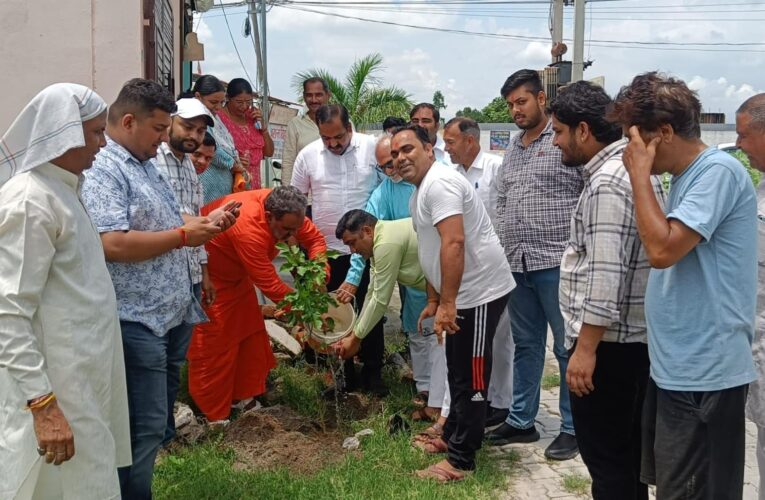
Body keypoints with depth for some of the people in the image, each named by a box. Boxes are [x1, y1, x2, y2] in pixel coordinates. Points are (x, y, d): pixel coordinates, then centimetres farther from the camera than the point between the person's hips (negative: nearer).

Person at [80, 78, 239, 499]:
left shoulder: (145, 165, 16)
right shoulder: (101, 170, -15)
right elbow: (114, 244, -27)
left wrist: (205, 223, 7)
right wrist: (184, 236, -19)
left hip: (172, 315, 10)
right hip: (138, 322, -10)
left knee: (156, 421, 19)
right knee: (143, 428, -2)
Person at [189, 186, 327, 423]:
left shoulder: (284, 210, -19)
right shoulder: (248, 227, -40)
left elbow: (315, 238, -7)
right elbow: (270, 284, -35)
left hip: (236, 273, 8)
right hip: (207, 274, -8)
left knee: (250, 331, 10)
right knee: (214, 342, -5)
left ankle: (245, 395, 22)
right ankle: (213, 416, 5)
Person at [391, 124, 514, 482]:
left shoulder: (439, 183, -18)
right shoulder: (419, 193, 16)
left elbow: (454, 243, -28)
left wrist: (447, 302, -28)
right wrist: (433, 300, 23)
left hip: (480, 291, -11)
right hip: (462, 293, 11)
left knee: (470, 377, -3)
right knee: (458, 371, 21)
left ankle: (460, 461, 5)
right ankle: (453, 436, 35)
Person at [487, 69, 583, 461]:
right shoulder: (512, 149, 17)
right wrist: (501, 252, 17)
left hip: (556, 263, -7)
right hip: (517, 265, 7)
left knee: (567, 347, 2)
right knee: (525, 345, 15)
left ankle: (572, 428, 14)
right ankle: (521, 421, 26)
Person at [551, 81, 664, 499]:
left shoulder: (607, 182, -19)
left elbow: (605, 276, -24)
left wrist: (585, 348, -22)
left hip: (608, 343, -10)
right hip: (637, 337, 10)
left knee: (605, 456, 0)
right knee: (629, 453, 19)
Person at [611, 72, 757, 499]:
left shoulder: (718, 171, -17)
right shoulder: (688, 175, 13)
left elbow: (663, 249, -26)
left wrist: (639, 173, -19)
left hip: (703, 373, -10)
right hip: (678, 366, 10)